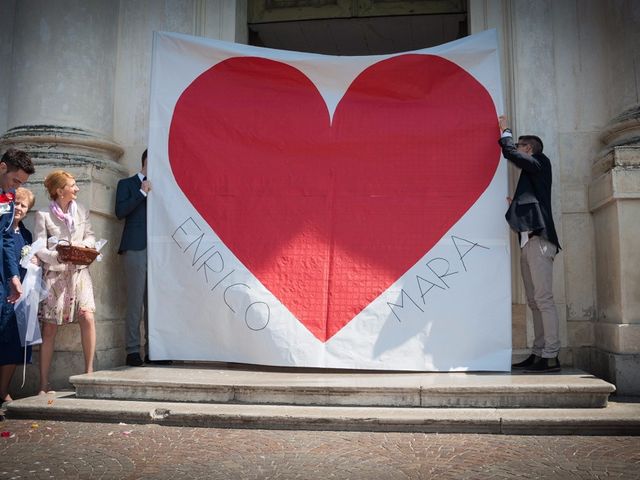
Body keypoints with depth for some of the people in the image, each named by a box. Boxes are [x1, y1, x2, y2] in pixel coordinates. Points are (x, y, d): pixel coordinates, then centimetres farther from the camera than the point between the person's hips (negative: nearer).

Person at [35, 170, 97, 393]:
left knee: (87, 317, -14)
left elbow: (90, 235, 13)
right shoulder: (43, 215, -2)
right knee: (49, 327, 1)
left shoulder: (82, 211, 8)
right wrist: (60, 256, -22)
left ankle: (89, 371, 0)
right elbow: (39, 249, -5)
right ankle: (44, 383, 10)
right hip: (54, 274, -2)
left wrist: (84, 245, -9)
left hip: (79, 271, 3)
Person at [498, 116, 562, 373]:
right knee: (535, 302, 5)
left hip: (538, 239, -9)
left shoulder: (540, 162, 4)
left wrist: (505, 132, 9)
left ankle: (551, 357, -12)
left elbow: (510, 152, -7)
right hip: (528, 240, 9)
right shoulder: (531, 173, 25)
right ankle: (538, 354, 7)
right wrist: (514, 203, 11)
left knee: (544, 299, -12)